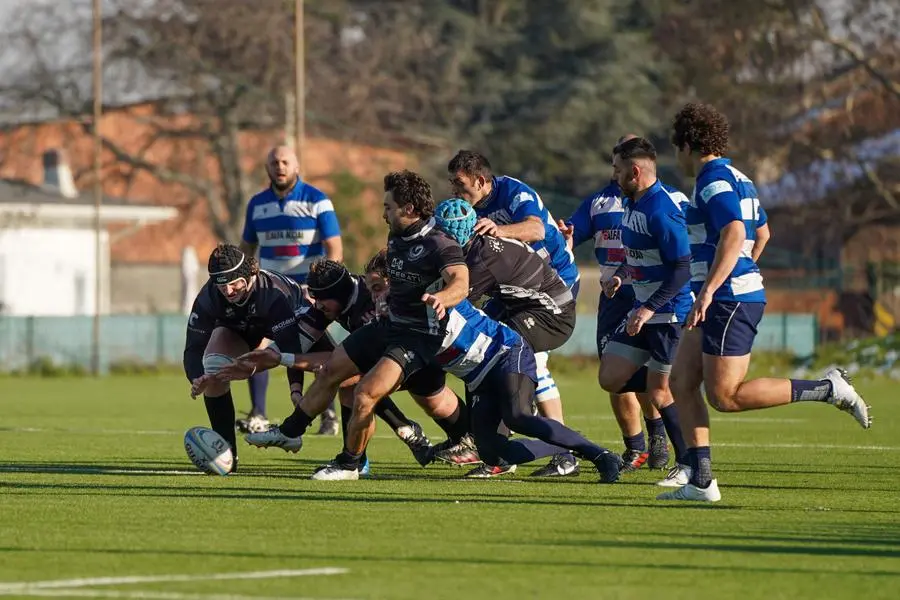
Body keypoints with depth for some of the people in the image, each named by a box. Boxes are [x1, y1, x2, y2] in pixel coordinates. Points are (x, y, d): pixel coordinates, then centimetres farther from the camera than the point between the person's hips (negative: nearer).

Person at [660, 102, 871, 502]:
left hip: (730, 300, -10)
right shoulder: (736, 179, 17)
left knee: (726, 397, -10)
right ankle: (699, 480, 5)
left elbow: (734, 234, -27)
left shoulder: (714, 181, -13)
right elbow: (759, 234, 30)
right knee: (681, 383, 8)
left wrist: (709, 290, -31)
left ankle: (829, 389, -7)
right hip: (723, 301, 10)